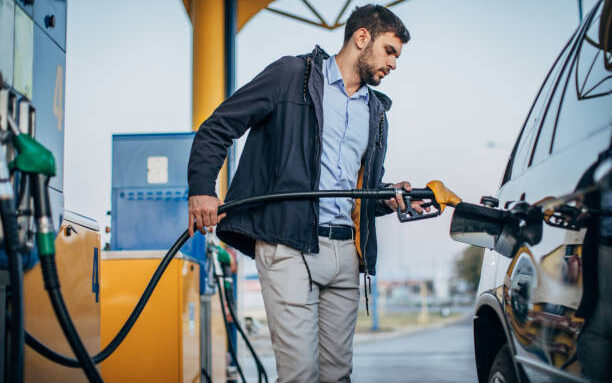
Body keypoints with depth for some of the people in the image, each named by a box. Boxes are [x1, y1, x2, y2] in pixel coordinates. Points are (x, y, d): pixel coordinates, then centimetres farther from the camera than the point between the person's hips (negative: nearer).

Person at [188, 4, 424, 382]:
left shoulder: (376, 112, 23)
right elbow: (218, 128, 0)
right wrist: (202, 189, -13)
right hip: (288, 244, -6)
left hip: (346, 250, 7)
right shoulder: (293, 74, 3)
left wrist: (390, 198, 5)